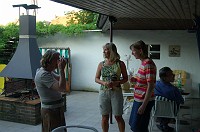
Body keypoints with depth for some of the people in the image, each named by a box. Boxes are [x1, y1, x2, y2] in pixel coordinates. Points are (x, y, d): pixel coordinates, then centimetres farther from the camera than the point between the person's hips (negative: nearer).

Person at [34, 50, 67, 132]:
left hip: (56, 109, 10)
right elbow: (61, 88, -31)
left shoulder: (48, 72, 9)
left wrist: (61, 69, 3)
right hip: (51, 110, -10)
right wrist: (61, 69, -26)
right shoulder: (43, 74, -23)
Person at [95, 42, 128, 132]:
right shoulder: (101, 64, 4)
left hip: (116, 92, -2)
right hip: (104, 92, 2)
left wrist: (117, 83, -17)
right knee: (104, 117, 9)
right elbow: (96, 78, 7)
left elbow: (125, 78, 2)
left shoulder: (120, 64, -3)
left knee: (118, 116, 4)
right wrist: (104, 83, -13)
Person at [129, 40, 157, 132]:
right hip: (138, 99, 9)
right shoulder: (143, 62, 9)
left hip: (144, 101, -9)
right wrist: (135, 80, 2)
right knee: (133, 124, 21)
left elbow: (150, 86, -24)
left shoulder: (148, 64, -20)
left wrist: (144, 105, -23)